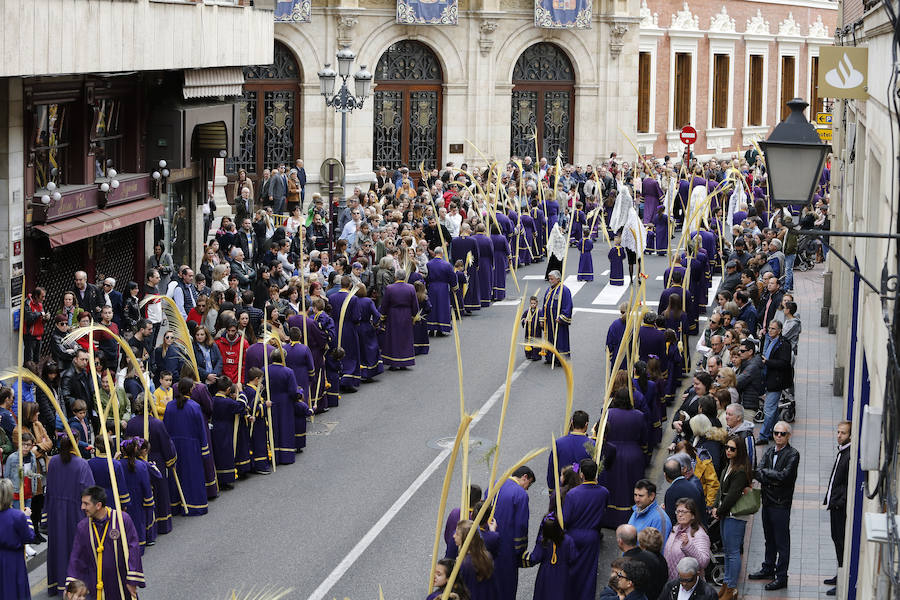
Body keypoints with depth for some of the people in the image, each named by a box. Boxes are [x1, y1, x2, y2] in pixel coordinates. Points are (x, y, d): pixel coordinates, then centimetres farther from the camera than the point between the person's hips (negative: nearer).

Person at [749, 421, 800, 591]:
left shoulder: (793, 454, -8)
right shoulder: (769, 452, 11)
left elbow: (784, 475, -19)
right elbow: (758, 473, 0)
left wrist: (764, 473, -8)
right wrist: (772, 479, -17)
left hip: (781, 504, -6)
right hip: (768, 501, 6)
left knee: (782, 542, -1)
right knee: (769, 539, 19)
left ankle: (781, 577, 4)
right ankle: (768, 569, 31)